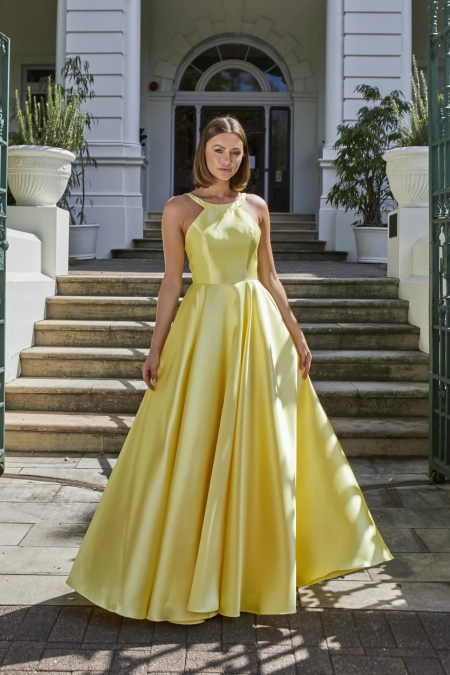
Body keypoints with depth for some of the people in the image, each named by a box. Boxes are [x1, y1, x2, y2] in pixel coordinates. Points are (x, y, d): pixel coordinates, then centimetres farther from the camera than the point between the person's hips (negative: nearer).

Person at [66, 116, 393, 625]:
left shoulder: (256, 207, 10)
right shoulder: (179, 209, 3)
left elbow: (270, 278, 12)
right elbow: (172, 283, 1)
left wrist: (296, 335, 9)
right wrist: (156, 348, -4)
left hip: (259, 329, 3)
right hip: (204, 326, -3)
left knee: (261, 447, 7)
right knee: (195, 449, -1)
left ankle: (257, 561, 25)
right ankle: (185, 571, 14)